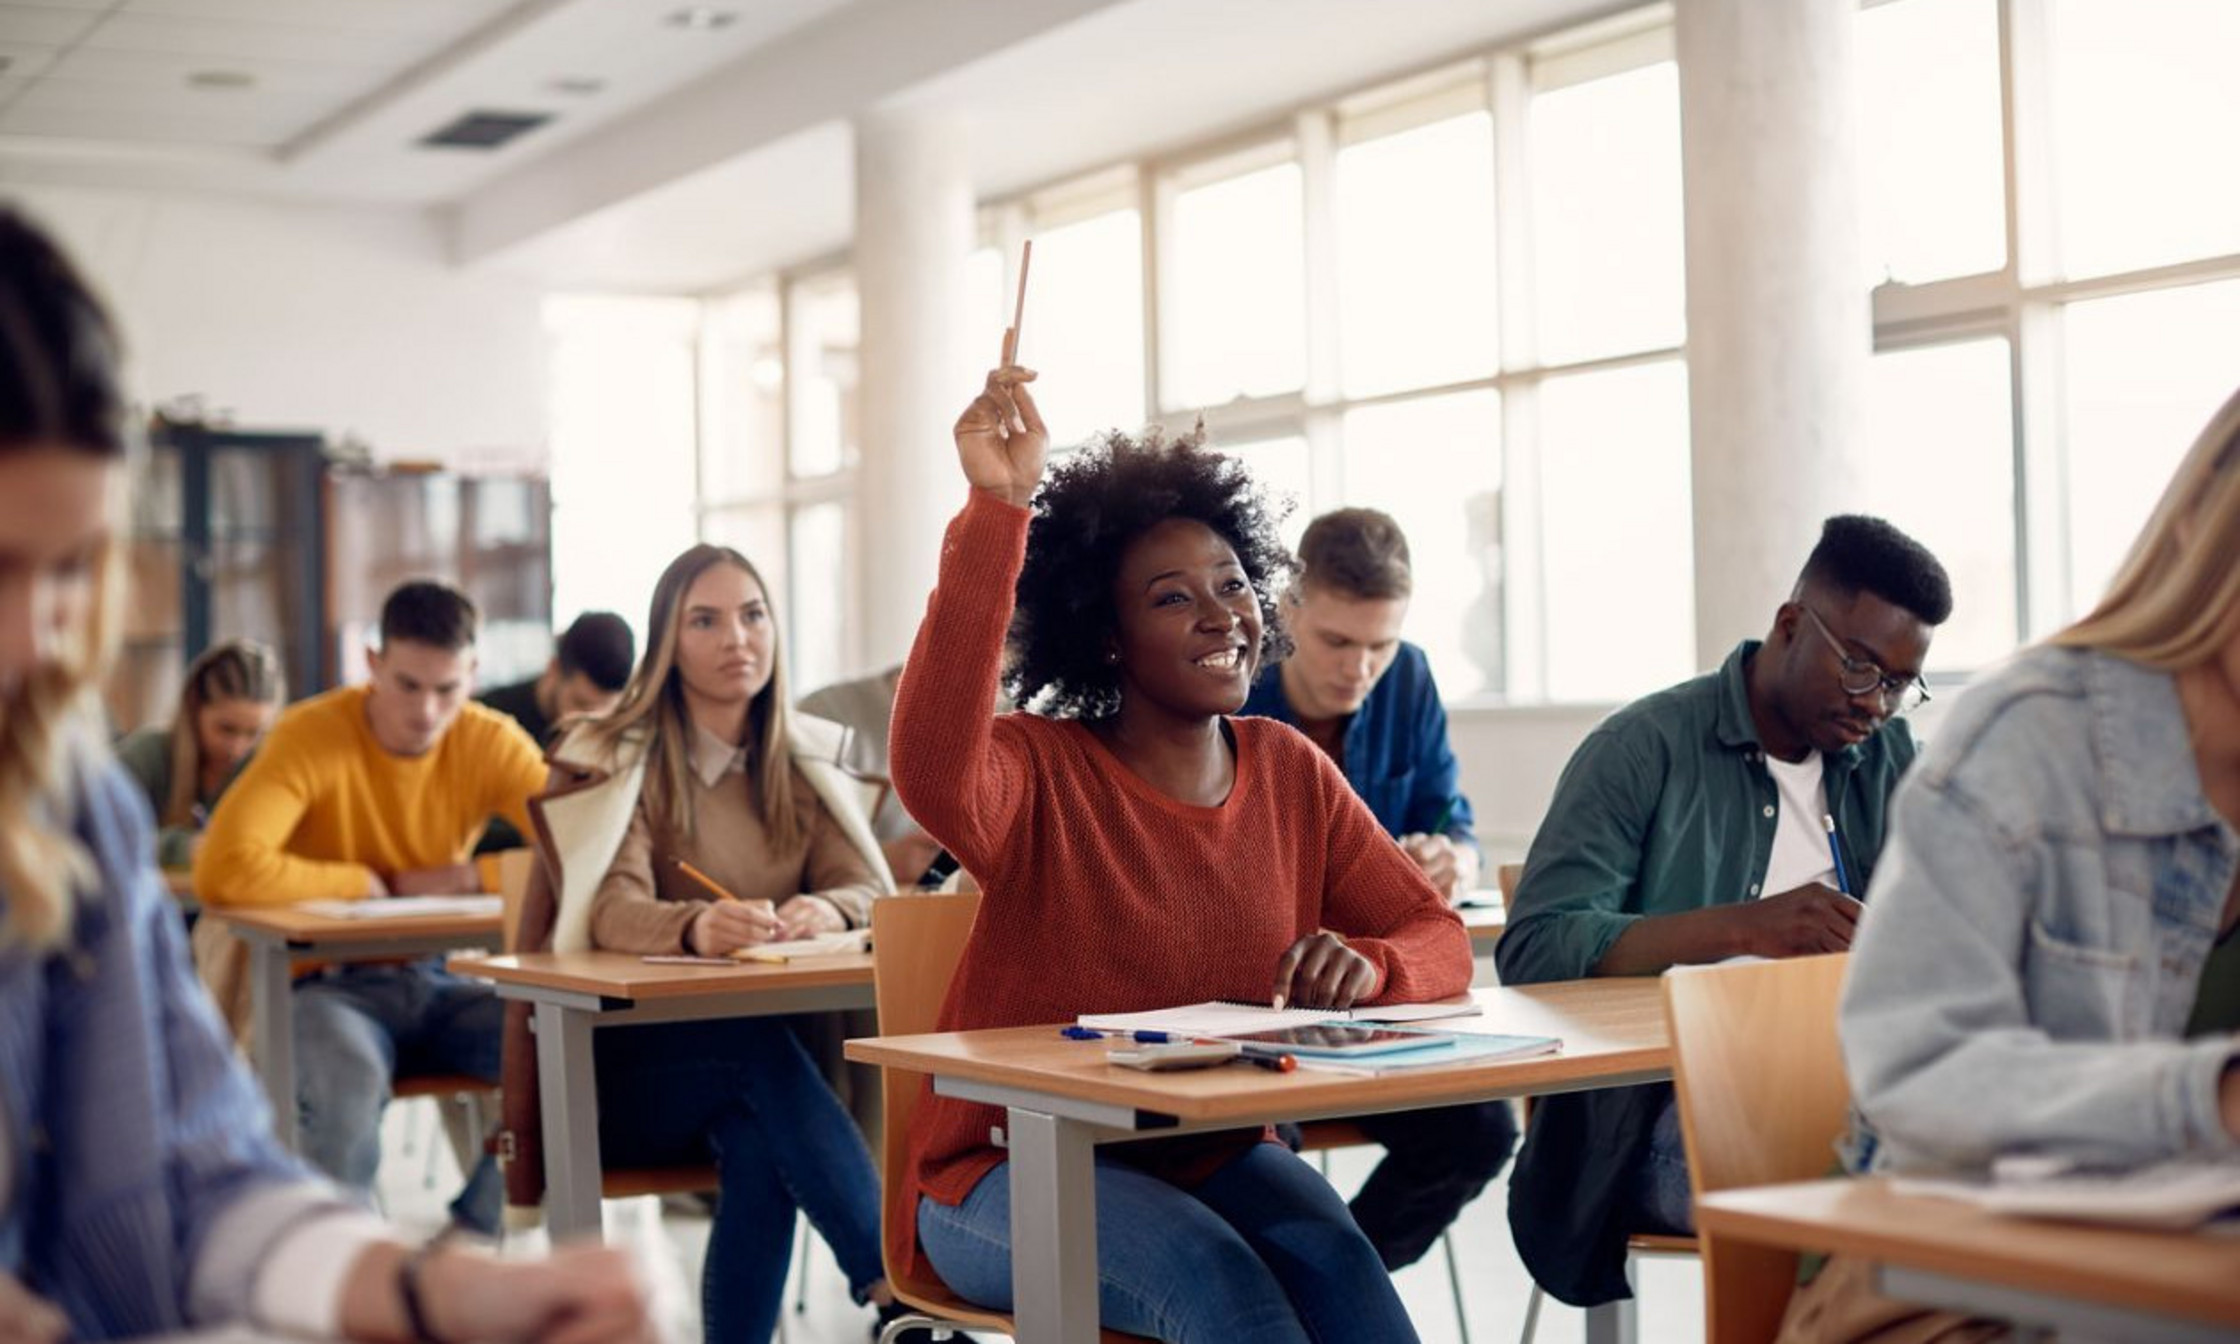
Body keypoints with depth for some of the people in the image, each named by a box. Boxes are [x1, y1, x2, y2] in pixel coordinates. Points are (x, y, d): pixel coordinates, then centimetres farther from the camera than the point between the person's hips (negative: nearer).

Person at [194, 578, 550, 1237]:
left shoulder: (492, 743, 0)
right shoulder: (313, 736, -13)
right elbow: (222, 871, -27)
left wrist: (468, 876, -17)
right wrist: (367, 882, -16)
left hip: (434, 983, 4)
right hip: (324, 984, -4)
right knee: (352, 1079, -39)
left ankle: (473, 1233, -2)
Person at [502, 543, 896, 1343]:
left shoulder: (801, 767, 9)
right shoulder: (616, 761, -4)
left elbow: (869, 890, -6)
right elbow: (611, 911, -22)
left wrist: (823, 913, -32)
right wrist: (696, 928, -46)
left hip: (756, 1053, 3)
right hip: (620, 1067, -3)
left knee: (760, 1141, -33)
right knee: (760, 1047, -35)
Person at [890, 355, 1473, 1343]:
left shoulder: (1289, 772, 5)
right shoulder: (1040, 773, -11)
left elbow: (1437, 939, 5)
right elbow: (934, 777, -35)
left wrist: (1368, 967, -21)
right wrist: (996, 510, -40)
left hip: (1207, 1157, 4)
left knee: (1333, 1254, -27)